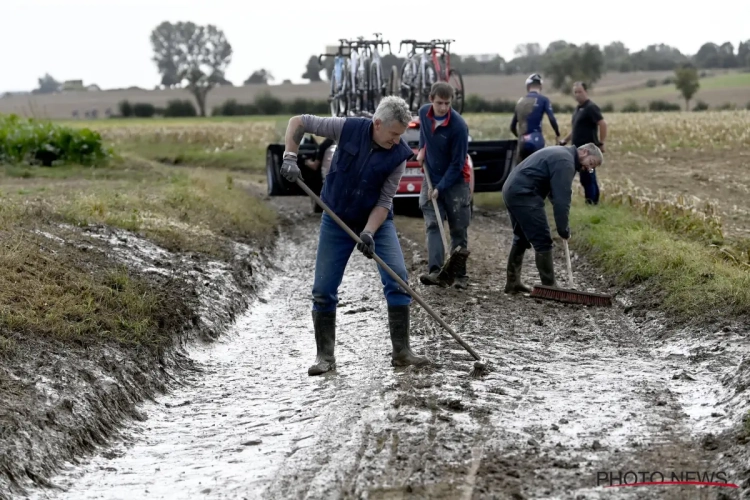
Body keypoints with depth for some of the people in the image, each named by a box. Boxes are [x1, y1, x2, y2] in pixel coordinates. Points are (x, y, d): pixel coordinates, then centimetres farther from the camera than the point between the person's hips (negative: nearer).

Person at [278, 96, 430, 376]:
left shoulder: (399, 155, -17)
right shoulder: (348, 129, -18)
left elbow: (385, 201, -14)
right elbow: (298, 122, -8)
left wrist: (369, 233, -28)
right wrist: (290, 157, -20)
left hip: (377, 222, 0)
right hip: (337, 222, 0)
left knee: (397, 279, -14)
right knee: (324, 289, -2)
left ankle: (401, 352, -6)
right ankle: (325, 356, 9)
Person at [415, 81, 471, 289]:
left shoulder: (458, 126, -23)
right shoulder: (424, 112, -6)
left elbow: (457, 164, -20)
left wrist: (440, 188, -22)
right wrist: (422, 149, 6)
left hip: (455, 182, -4)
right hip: (431, 179, 4)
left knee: (459, 230, 2)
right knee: (433, 225, -9)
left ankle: (460, 274, 10)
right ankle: (434, 271, -19)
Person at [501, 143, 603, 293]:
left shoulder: (561, 153, 20)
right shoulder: (565, 162, -14)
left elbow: (556, 193, 24)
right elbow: (562, 198, -19)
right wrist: (564, 230, -14)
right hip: (523, 195, -11)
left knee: (521, 239, 21)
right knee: (543, 242, -8)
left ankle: (513, 282, 27)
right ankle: (549, 287, -6)